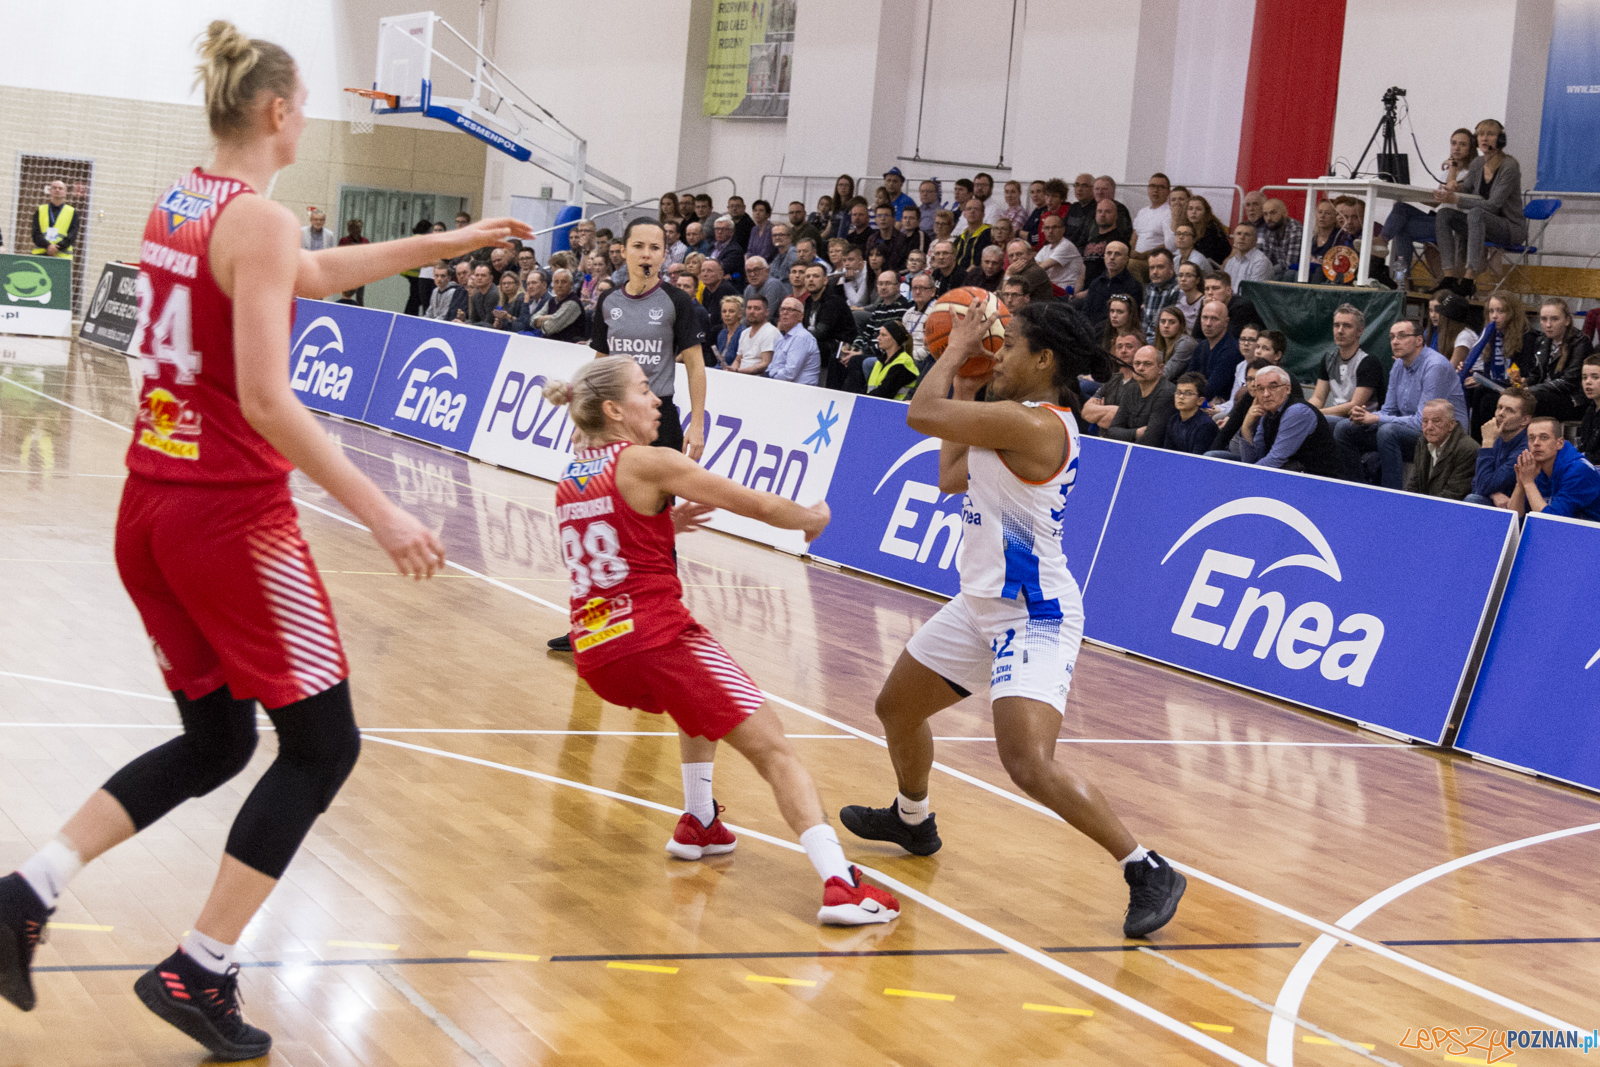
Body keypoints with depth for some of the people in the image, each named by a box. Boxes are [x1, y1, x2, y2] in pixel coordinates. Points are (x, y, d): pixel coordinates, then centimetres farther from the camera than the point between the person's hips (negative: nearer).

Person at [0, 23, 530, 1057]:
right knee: (322, 742, 6)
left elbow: (313, 272, 26)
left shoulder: (179, 203, 11)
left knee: (214, 739, 20)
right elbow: (265, 400, -22)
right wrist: (380, 512, -21)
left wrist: (451, 242, 31)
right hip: (232, 516, -8)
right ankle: (200, 971, 3)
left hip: (150, 508, 8)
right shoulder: (260, 221, -15)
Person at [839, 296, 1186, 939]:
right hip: (983, 608, 11)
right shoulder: (1026, 423, 8)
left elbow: (920, 414, -21)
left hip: (1033, 619, -11)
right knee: (896, 709, 25)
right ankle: (911, 820, 51)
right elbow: (952, 476, 19)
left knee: (1030, 765, -26)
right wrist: (965, 382, 18)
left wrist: (957, 349, -6)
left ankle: (1147, 872, -14)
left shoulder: (1029, 422, -23)